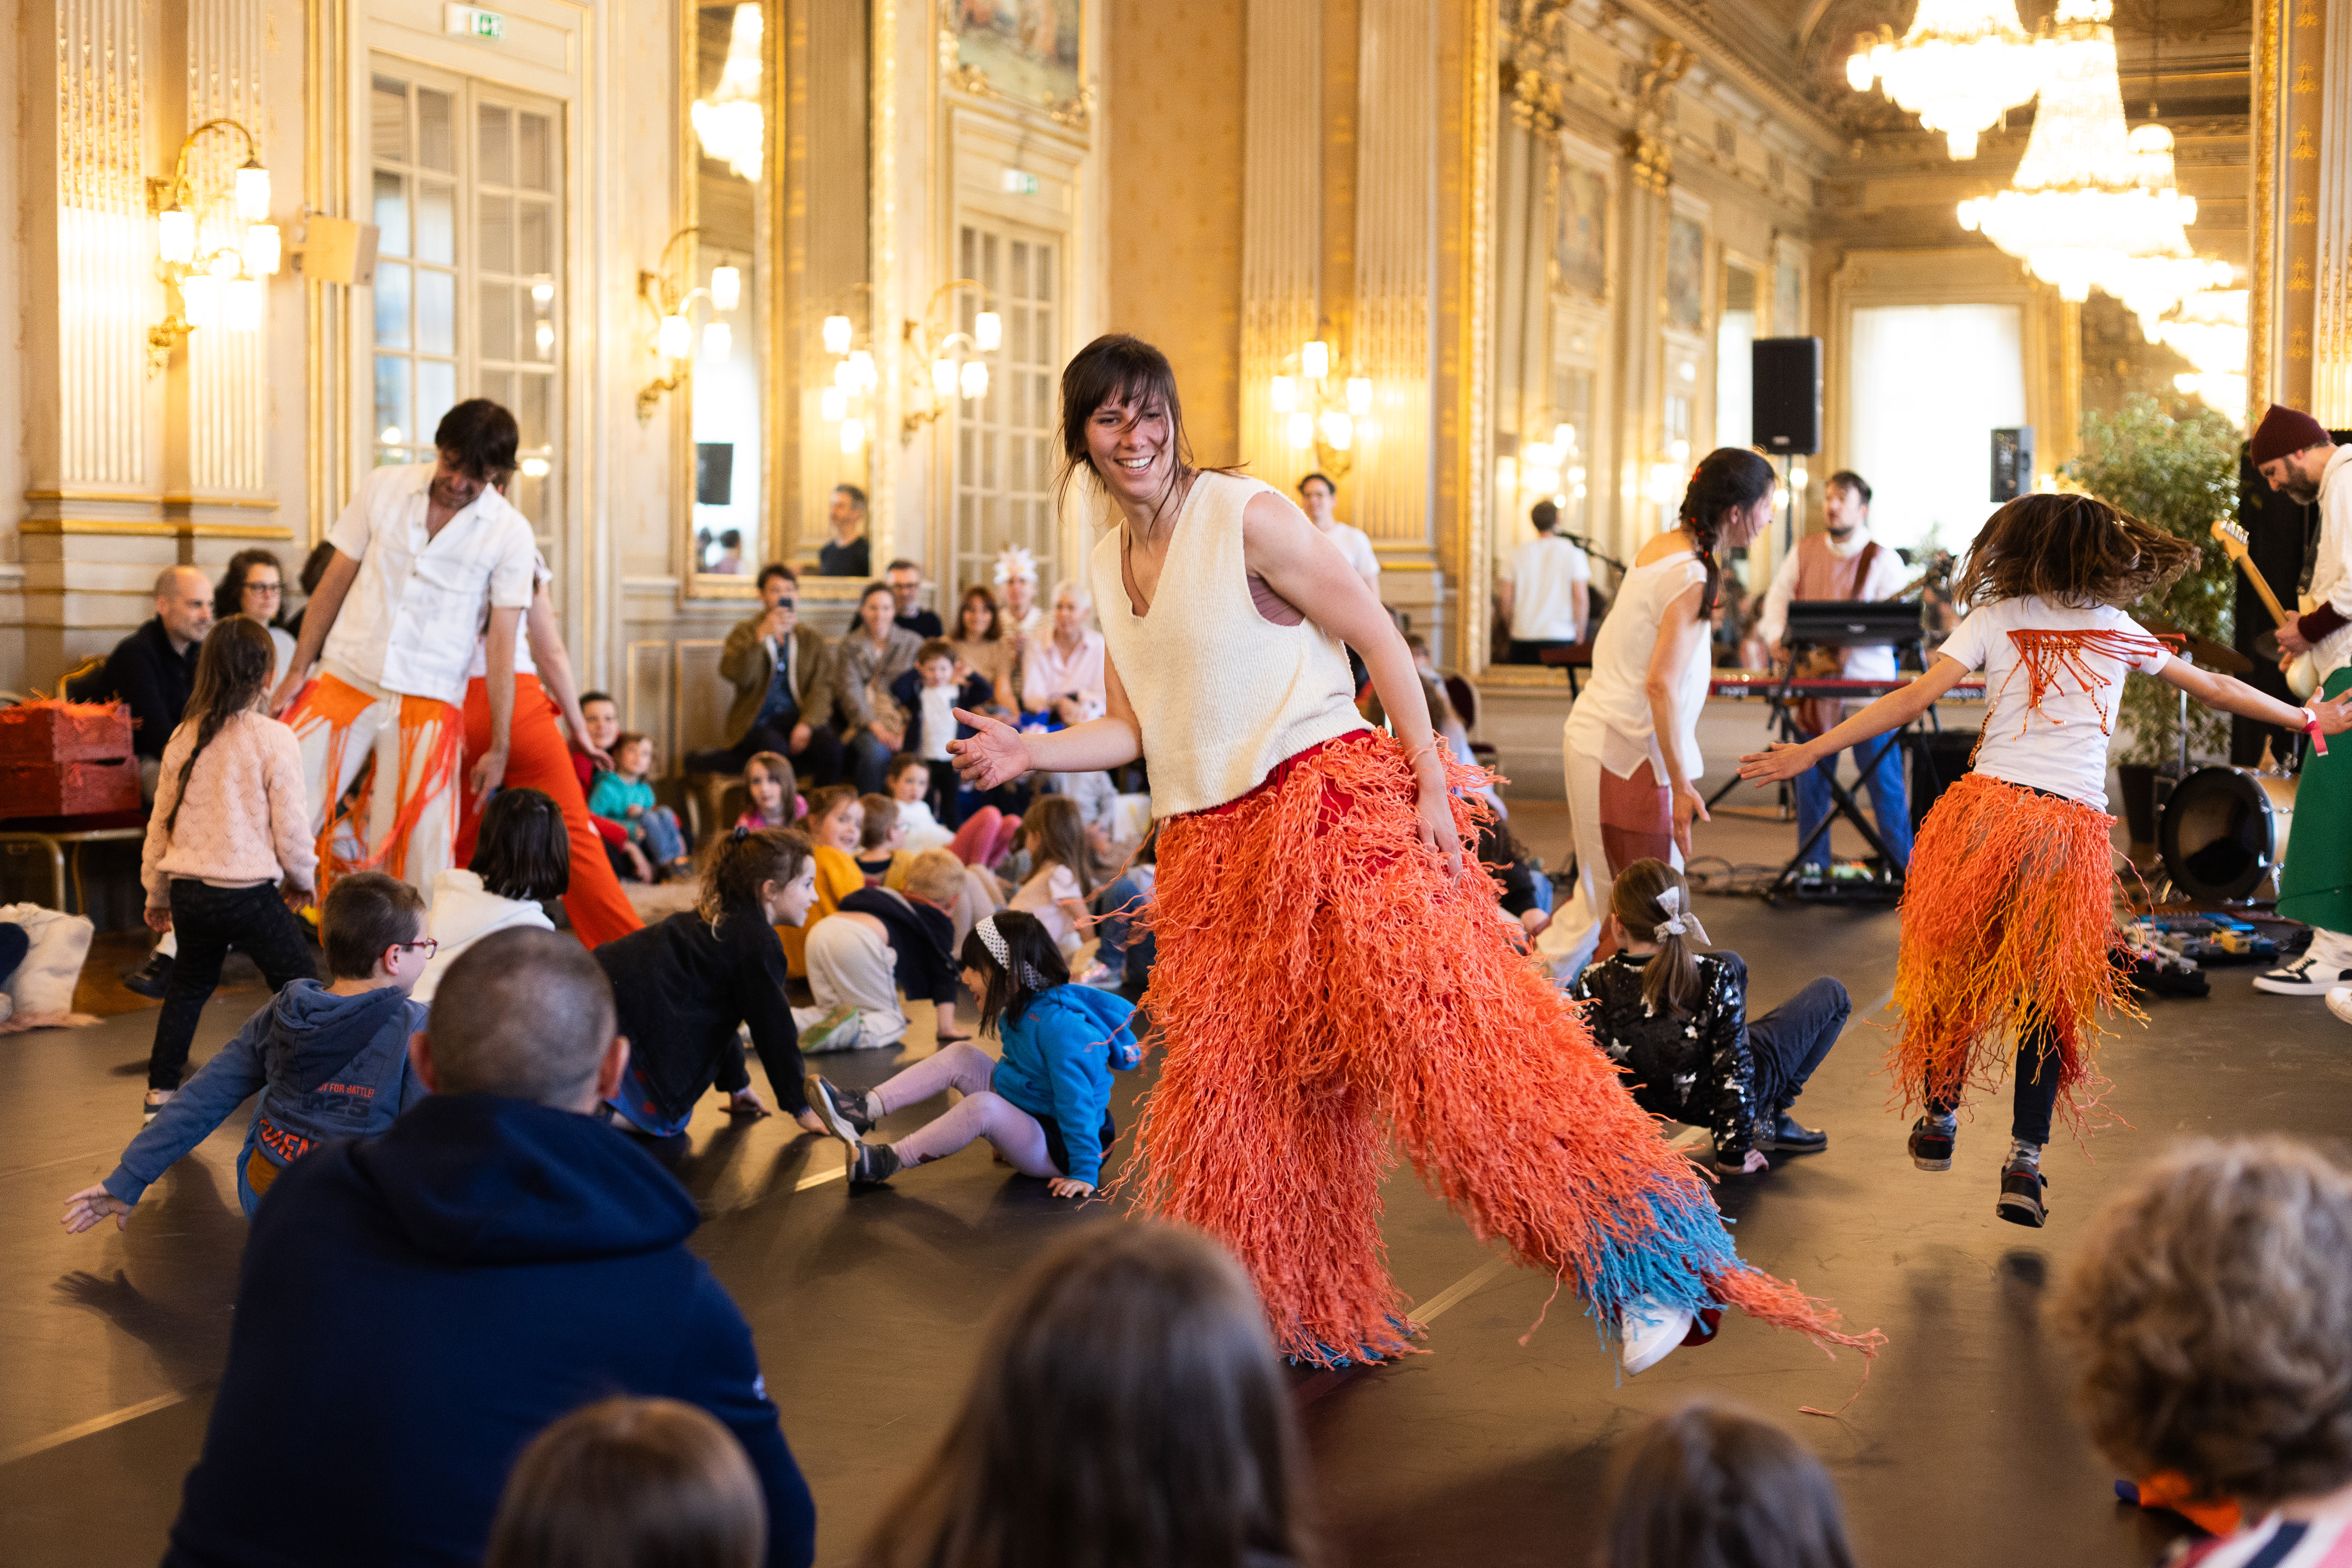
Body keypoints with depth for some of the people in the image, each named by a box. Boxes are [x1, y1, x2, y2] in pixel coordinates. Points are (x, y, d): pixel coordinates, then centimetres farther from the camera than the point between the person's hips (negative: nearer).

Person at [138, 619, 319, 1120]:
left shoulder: (184, 736, 4)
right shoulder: (272, 738, -12)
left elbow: (161, 820, 11)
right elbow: (291, 821, -10)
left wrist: (157, 894, 23)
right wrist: (302, 879, 9)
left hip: (188, 890, 6)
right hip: (249, 892, -6)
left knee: (188, 985, 22)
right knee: (300, 984, 8)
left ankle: (160, 1093, 25)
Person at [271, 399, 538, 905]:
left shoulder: (510, 534, -3)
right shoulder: (384, 487, 3)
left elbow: (501, 642, -2)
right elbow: (336, 580, 10)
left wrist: (498, 748, -3)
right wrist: (298, 670, 8)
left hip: (429, 702, -2)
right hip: (343, 681, 2)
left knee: (421, 858, -5)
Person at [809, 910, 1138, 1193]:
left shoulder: (1058, 1025, -27)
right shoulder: (1023, 1010, 4)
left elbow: (1076, 1102, -26)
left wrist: (1085, 1174, -25)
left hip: (1057, 1149, -10)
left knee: (981, 1106, -34)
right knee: (961, 1056, -1)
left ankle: (888, 1162, -22)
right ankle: (864, 1111, -10)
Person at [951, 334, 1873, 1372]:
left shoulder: (1244, 516, -7)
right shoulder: (1107, 565, 14)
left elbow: (1377, 634, -7)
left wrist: (1431, 785, -13)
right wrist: (1028, 753, 1)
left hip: (1332, 801, -7)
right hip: (1211, 848, 7)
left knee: (1434, 1031, -18)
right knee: (1228, 1096, 9)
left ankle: (1643, 1266, -15)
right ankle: (1296, 1322, 27)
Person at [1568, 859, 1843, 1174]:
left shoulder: (1593, 986, -24)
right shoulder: (1714, 977, -30)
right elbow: (1735, 1068, -25)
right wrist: (1734, 1155, -13)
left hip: (1656, 1102, 4)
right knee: (1830, 993, 14)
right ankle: (1771, 1122, 13)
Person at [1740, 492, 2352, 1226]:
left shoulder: (1994, 618, 7)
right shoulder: (2120, 630, 15)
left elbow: (1914, 698, -4)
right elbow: (2215, 689, 25)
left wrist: (1811, 752, -5)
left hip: (1989, 808, -1)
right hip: (2074, 829, 1)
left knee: (1956, 968, 17)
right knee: (2051, 992, 10)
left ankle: (1939, 1120, 27)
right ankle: (2025, 1162, 4)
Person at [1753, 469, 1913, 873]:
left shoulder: (1883, 560, -3)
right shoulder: (1805, 551, 10)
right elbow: (1778, 598, 9)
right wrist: (1777, 636, -11)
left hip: (1866, 683, -4)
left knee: (1884, 782, -3)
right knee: (1811, 782, 8)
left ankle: (1903, 870, 6)